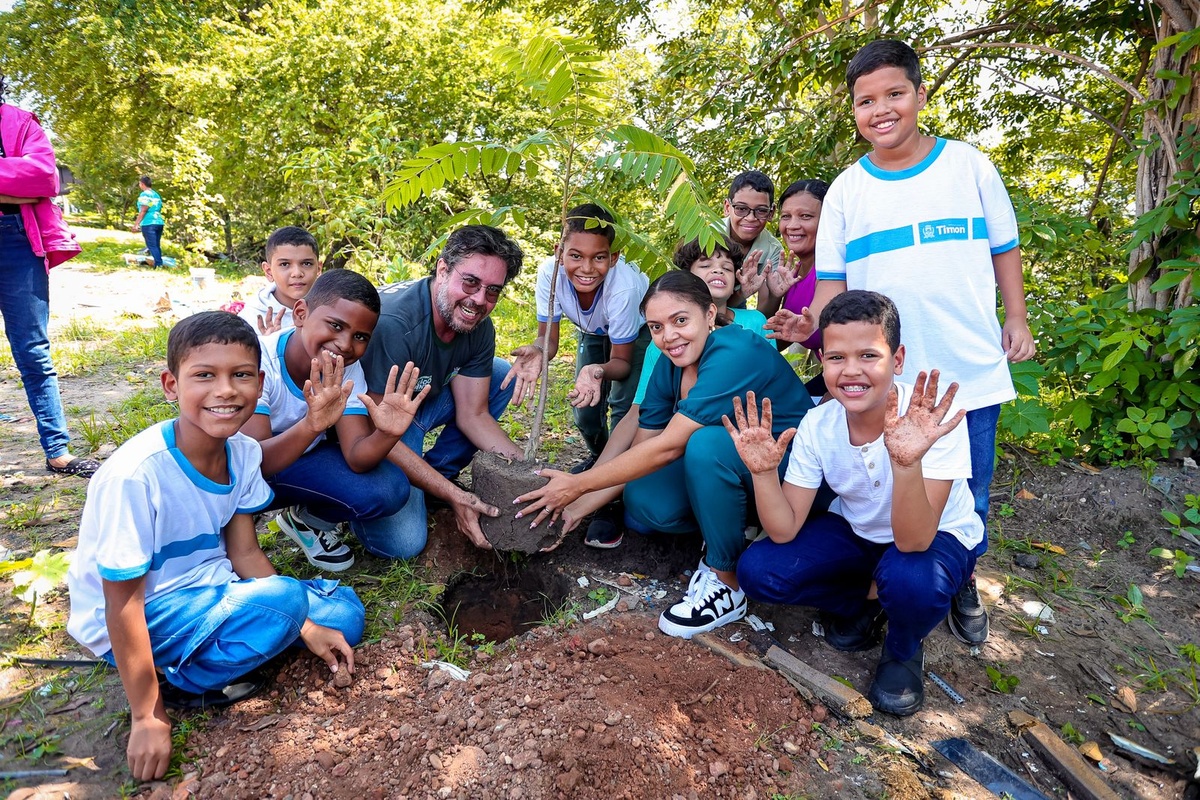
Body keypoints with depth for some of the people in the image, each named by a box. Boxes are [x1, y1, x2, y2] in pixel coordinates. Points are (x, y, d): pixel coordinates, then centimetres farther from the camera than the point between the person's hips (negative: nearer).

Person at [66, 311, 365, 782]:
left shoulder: (244, 453, -10)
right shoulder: (134, 474, -29)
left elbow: (244, 553, -1)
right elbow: (123, 603, -22)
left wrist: (306, 627, -8)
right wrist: (147, 718, -17)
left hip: (207, 591, 7)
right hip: (140, 620, -7)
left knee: (344, 614, -1)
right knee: (283, 600, -30)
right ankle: (172, 684, -6)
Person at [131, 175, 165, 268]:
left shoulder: (145, 194, -7)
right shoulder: (156, 194, 18)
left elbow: (143, 211, -13)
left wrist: (136, 224, -11)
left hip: (149, 223, -8)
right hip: (159, 222, 8)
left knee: (152, 246, -8)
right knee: (157, 246, 10)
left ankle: (158, 265, -15)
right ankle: (160, 264, 10)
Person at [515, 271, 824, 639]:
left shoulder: (734, 356, -29)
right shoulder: (670, 364, -4)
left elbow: (667, 447, -30)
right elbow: (641, 448, -2)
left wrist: (577, 485, -24)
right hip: (719, 469, 7)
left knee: (706, 442, -34)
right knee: (640, 503, -15)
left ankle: (727, 584, -16)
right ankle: (732, 528, 9)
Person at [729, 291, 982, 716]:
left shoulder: (934, 419, -30)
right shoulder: (817, 425, -18)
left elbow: (913, 542, -36)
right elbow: (785, 531, -18)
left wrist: (907, 462, -54)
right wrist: (763, 471, -36)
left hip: (938, 536, -3)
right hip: (858, 533, 4)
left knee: (909, 578, -38)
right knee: (757, 570, -17)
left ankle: (904, 650, -1)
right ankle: (866, 601, 9)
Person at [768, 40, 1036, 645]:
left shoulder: (969, 165, 2)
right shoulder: (845, 191, 3)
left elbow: (1003, 249, 11)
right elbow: (833, 280, 2)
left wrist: (1017, 320, 6)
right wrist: (811, 323, -16)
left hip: (972, 369, 1)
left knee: (968, 493, 11)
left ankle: (963, 584, 36)